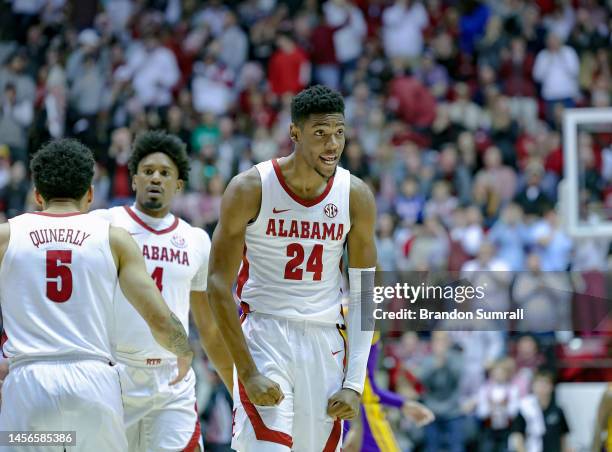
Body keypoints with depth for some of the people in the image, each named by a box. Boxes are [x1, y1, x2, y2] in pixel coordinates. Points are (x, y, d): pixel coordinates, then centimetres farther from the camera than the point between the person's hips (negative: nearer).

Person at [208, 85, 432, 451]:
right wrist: (248, 373, -17)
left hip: (325, 341, 4)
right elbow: (219, 286, -9)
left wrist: (355, 383, -4)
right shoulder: (250, 189, -10)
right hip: (264, 337, -3)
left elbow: (363, 296, 4)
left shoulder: (356, 197, -1)